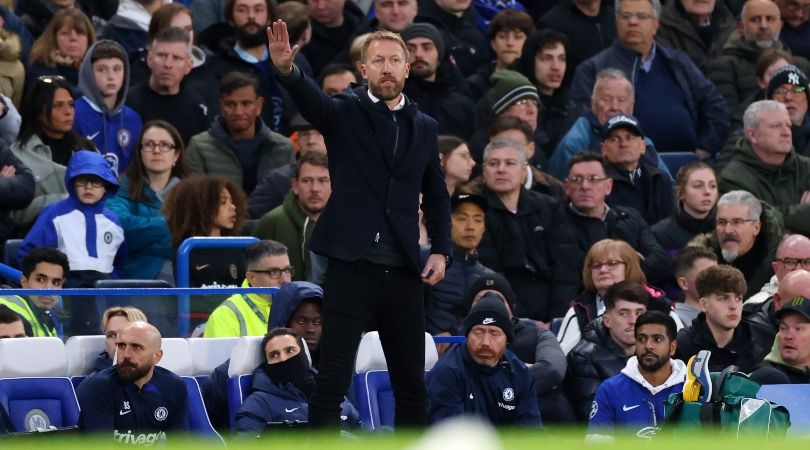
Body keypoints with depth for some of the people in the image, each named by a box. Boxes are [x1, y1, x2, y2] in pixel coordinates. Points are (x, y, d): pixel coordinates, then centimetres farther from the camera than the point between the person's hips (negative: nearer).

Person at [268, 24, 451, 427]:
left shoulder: (424, 128, 12)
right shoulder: (345, 112, 0)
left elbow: (437, 197, 19)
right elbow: (312, 101, -22)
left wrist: (441, 251, 4)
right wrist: (287, 69, -43)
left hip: (403, 274, 4)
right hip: (351, 269, -4)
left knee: (411, 386, 9)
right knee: (331, 382, -7)